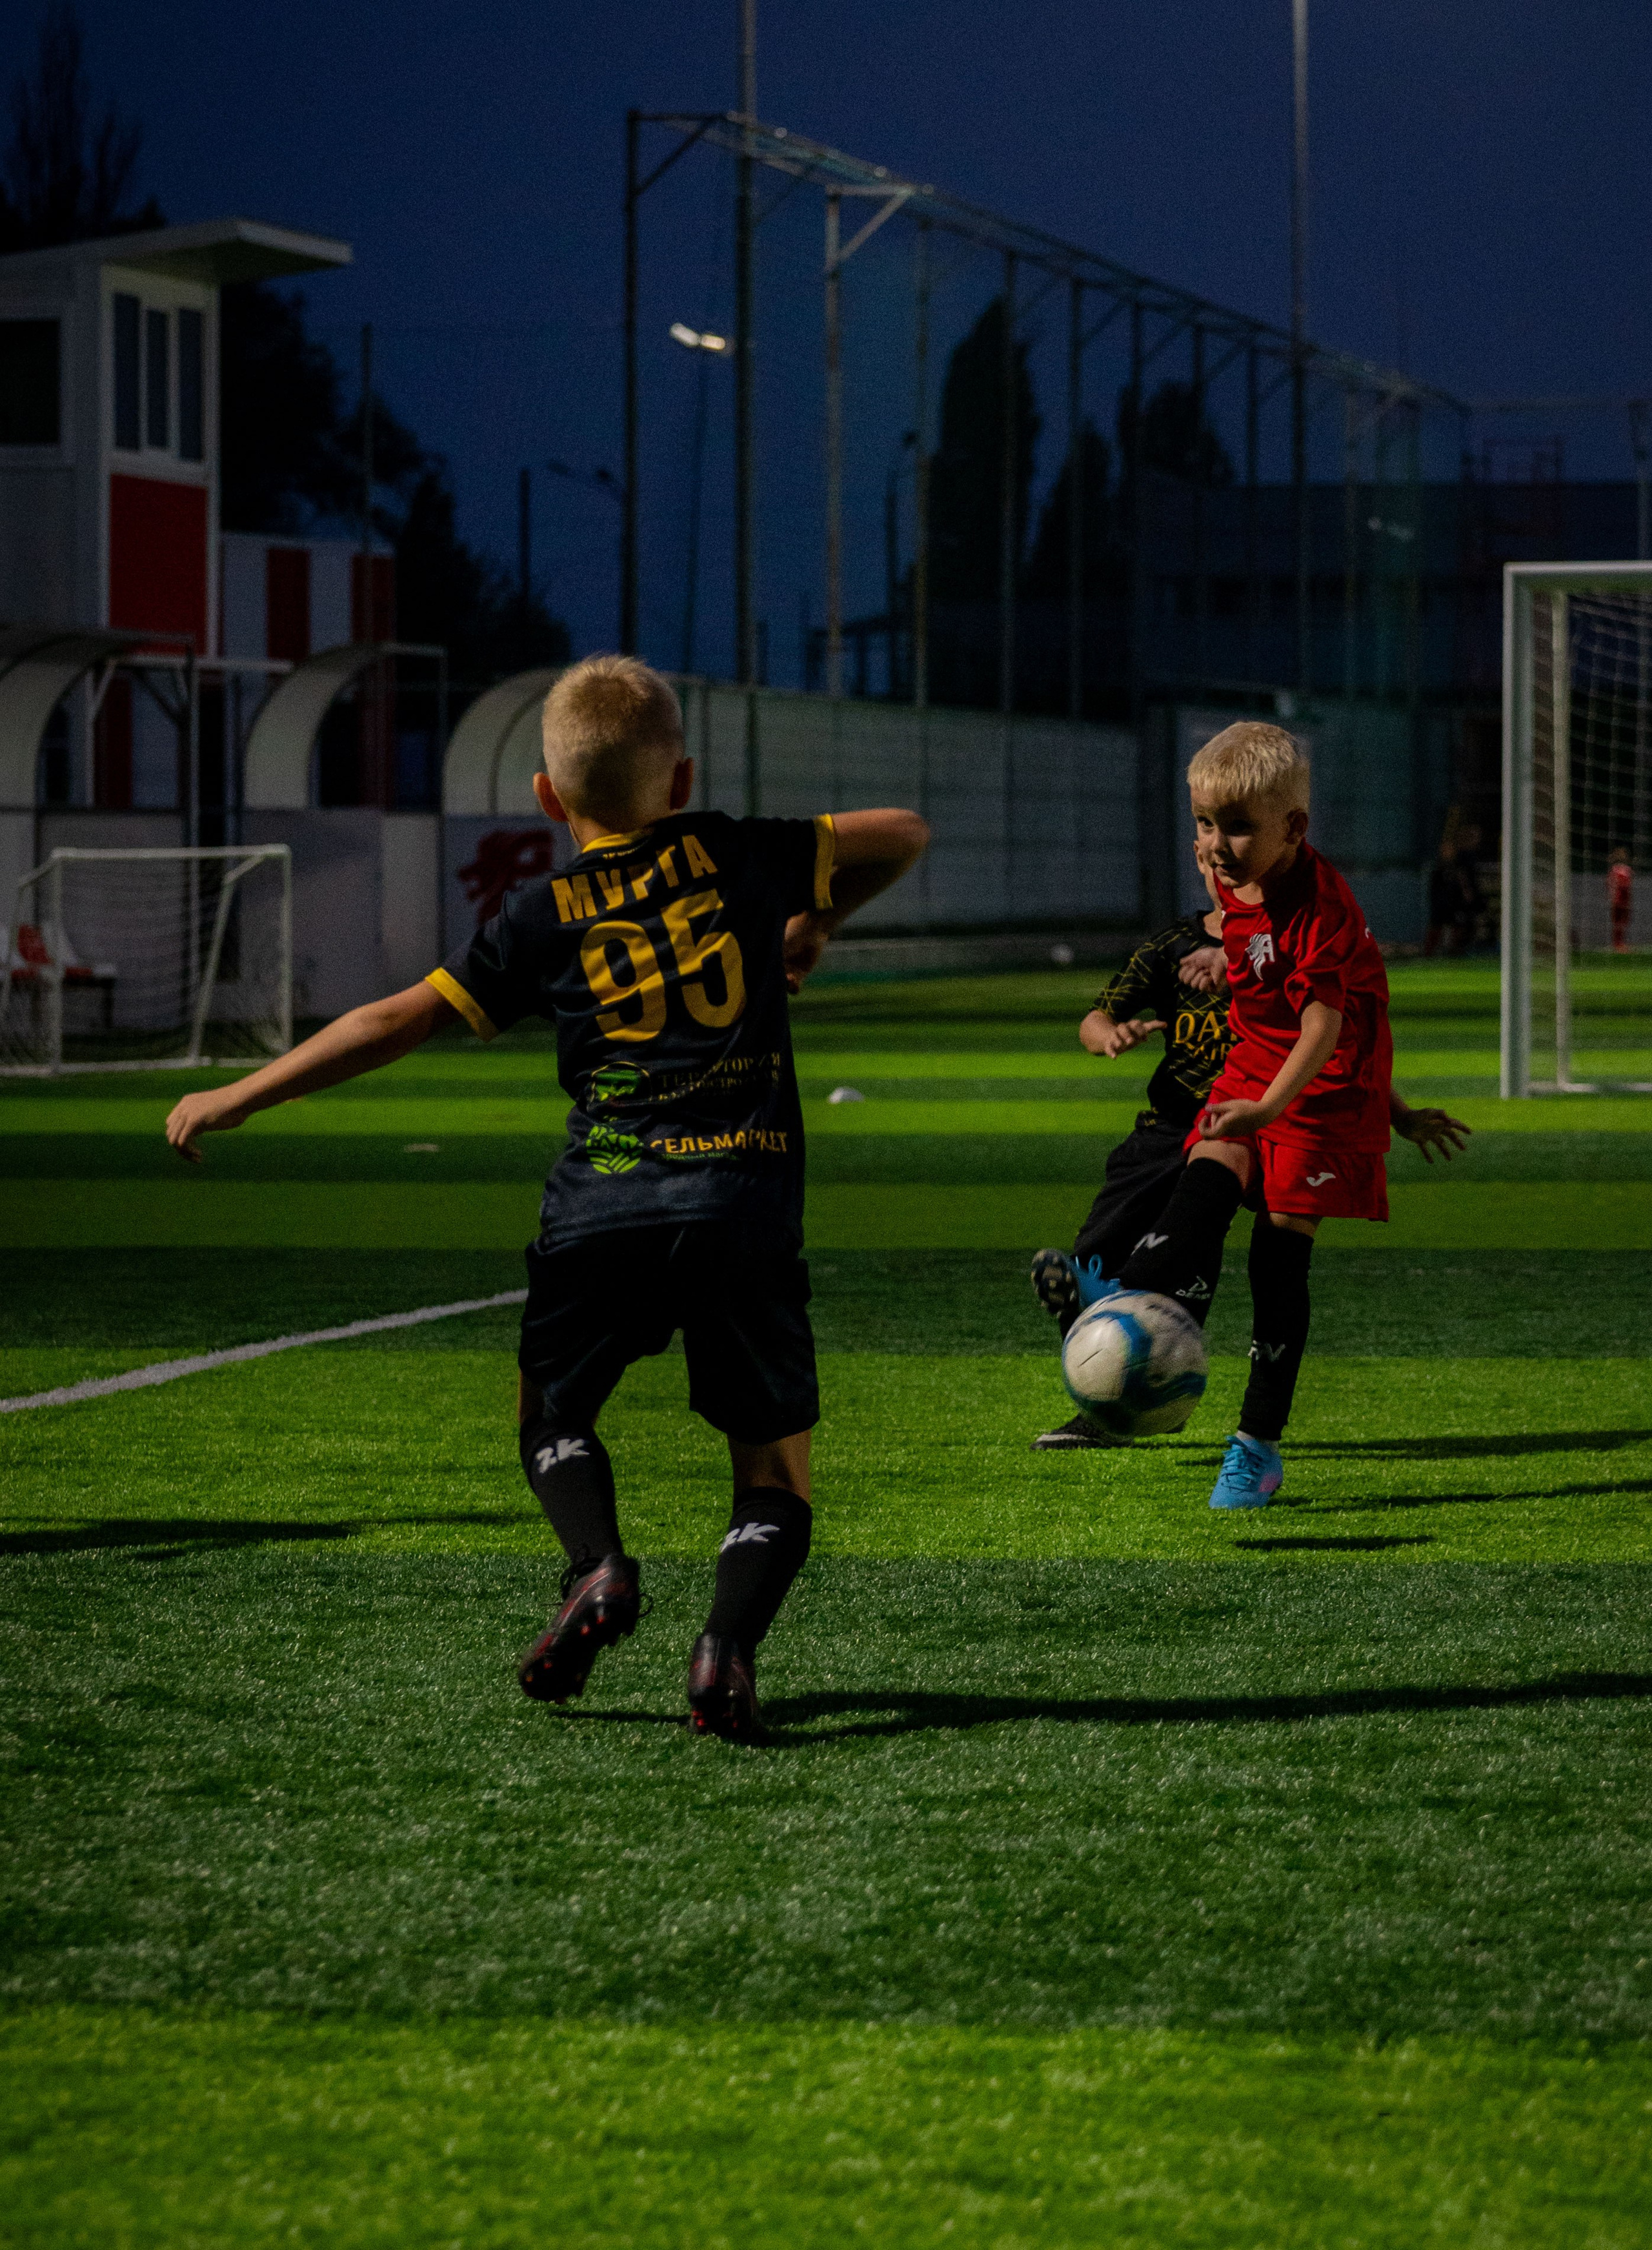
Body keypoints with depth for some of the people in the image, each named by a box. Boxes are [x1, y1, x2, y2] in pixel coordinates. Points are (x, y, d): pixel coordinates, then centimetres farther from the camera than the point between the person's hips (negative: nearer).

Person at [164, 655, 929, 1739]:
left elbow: (399, 1020, 3)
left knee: (553, 1414, 22)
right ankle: (731, 1638, -19)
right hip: (748, 1205, 0)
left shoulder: (542, 916, 6)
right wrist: (817, 926, 35)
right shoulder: (738, 857, 9)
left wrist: (237, 1099, 10)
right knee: (775, 1465, 8)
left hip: (602, 1207, 0)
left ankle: (599, 1564, -7)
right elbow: (905, 835, 19)